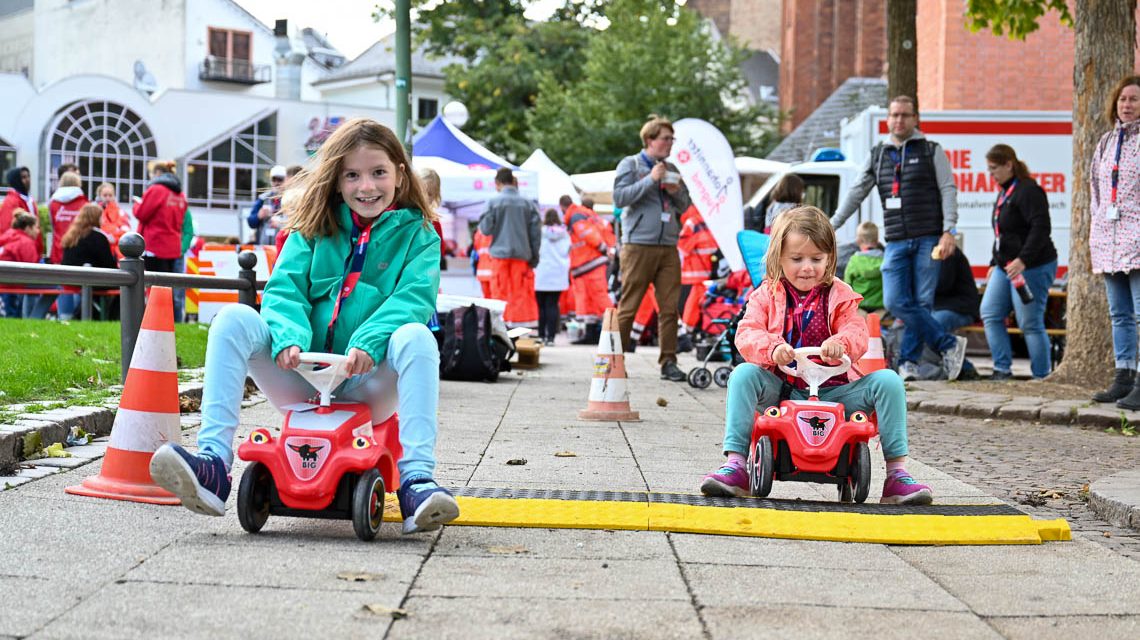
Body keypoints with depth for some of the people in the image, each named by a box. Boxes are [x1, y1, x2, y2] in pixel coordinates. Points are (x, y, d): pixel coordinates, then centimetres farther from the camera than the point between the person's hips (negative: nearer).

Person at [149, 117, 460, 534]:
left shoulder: (417, 235, 7)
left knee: (416, 336, -31)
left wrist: (368, 343, -29)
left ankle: (415, 481, -40)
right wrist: (288, 338, -23)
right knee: (233, 319, -19)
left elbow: (413, 298, -10)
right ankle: (213, 461, -31)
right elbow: (283, 289, 0)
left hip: (371, 386, -2)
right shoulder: (314, 229, 13)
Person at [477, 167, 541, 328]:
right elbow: (536, 232, 2)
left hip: (501, 253, -1)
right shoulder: (528, 204, 1)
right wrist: (534, 255, 9)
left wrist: (480, 223, 16)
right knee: (522, 293, 7)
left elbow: (486, 229, -6)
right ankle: (521, 320, 7)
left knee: (500, 292, 5)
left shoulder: (493, 202, -6)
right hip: (522, 254, 1)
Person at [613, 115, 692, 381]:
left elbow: (686, 205, 22)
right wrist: (651, 180, -14)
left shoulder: (672, 170, 18)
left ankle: (669, 362, 6)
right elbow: (619, 197, -10)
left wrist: (676, 193, 0)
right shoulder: (630, 164, 2)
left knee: (669, 307, 2)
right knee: (628, 306, -4)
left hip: (668, 247, 5)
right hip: (638, 246, -5)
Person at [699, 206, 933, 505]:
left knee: (888, 381, -21)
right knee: (743, 375, -28)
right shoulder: (767, 295, 7)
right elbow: (747, 334, -9)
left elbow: (857, 332, -7)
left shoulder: (839, 295, 8)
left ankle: (896, 472, -18)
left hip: (833, 389, 0)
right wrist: (772, 348, -32)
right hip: (782, 388, 0)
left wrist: (841, 343, -33)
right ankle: (735, 464, -28)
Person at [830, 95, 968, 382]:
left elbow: (948, 191, 0)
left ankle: (909, 361, 4)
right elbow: (856, 194, 17)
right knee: (896, 302, -10)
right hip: (896, 242, 3)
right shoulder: (878, 155, 15)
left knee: (921, 302, -5)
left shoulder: (931, 151, 6)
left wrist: (949, 231, -11)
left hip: (927, 239, -3)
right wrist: (830, 227, 12)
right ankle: (949, 344, -4)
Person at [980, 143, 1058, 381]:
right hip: (1006, 267, 10)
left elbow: (1041, 228, -23)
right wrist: (994, 264, 24)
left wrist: (1023, 260, -29)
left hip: (1032, 267, -10)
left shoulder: (1028, 191, -14)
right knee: (990, 314, 5)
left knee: (1030, 324, -7)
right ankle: (1002, 370, 6)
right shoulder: (1004, 192, 16)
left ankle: (1042, 377, 1)